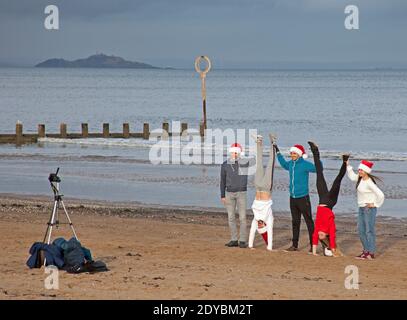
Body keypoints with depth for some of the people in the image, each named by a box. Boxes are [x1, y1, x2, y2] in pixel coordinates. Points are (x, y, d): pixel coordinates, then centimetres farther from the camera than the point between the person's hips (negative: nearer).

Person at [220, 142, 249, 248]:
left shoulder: (245, 163, -3)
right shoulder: (225, 165, 1)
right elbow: (222, 181, 4)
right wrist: (222, 196, 0)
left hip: (241, 193, -2)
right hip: (229, 193, 2)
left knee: (242, 218, -5)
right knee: (231, 218, 3)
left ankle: (243, 241, 1)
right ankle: (234, 240, 10)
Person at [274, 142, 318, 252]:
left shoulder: (305, 164, -10)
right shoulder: (290, 164, 9)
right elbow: (284, 164, 32)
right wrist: (278, 153, 37)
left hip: (303, 198, -7)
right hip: (293, 198, 7)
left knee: (309, 221, -3)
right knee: (295, 222, 13)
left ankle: (313, 245, -2)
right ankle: (294, 245, 19)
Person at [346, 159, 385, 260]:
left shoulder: (369, 183, -21)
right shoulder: (360, 178, 4)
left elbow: (380, 195, -23)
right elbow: (352, 176, 26)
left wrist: (375, 204, -12)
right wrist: (348, 165, 20)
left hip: (369, 209, -9)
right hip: (362, 208, 9)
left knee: (369, 231, -6)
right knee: (361, 231, 12)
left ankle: (371, 253, -3)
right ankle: (366, 251, 21)